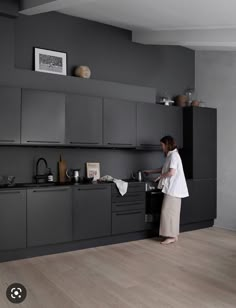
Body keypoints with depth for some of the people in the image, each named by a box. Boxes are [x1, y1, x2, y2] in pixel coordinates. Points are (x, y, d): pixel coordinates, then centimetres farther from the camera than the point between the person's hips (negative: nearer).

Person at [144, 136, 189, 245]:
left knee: (168, 211, -7)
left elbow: (171, 172, -22)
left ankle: (171, 236, -2)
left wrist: (160, 177, -7)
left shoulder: (173, 155, -14)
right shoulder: (171, 155, 16)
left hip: (173, 189, -10)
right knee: (172, 212, 11)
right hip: (173, 189, 10)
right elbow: (164, 169, 27)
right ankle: (173, 235, 17)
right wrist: (150, 171, 29)